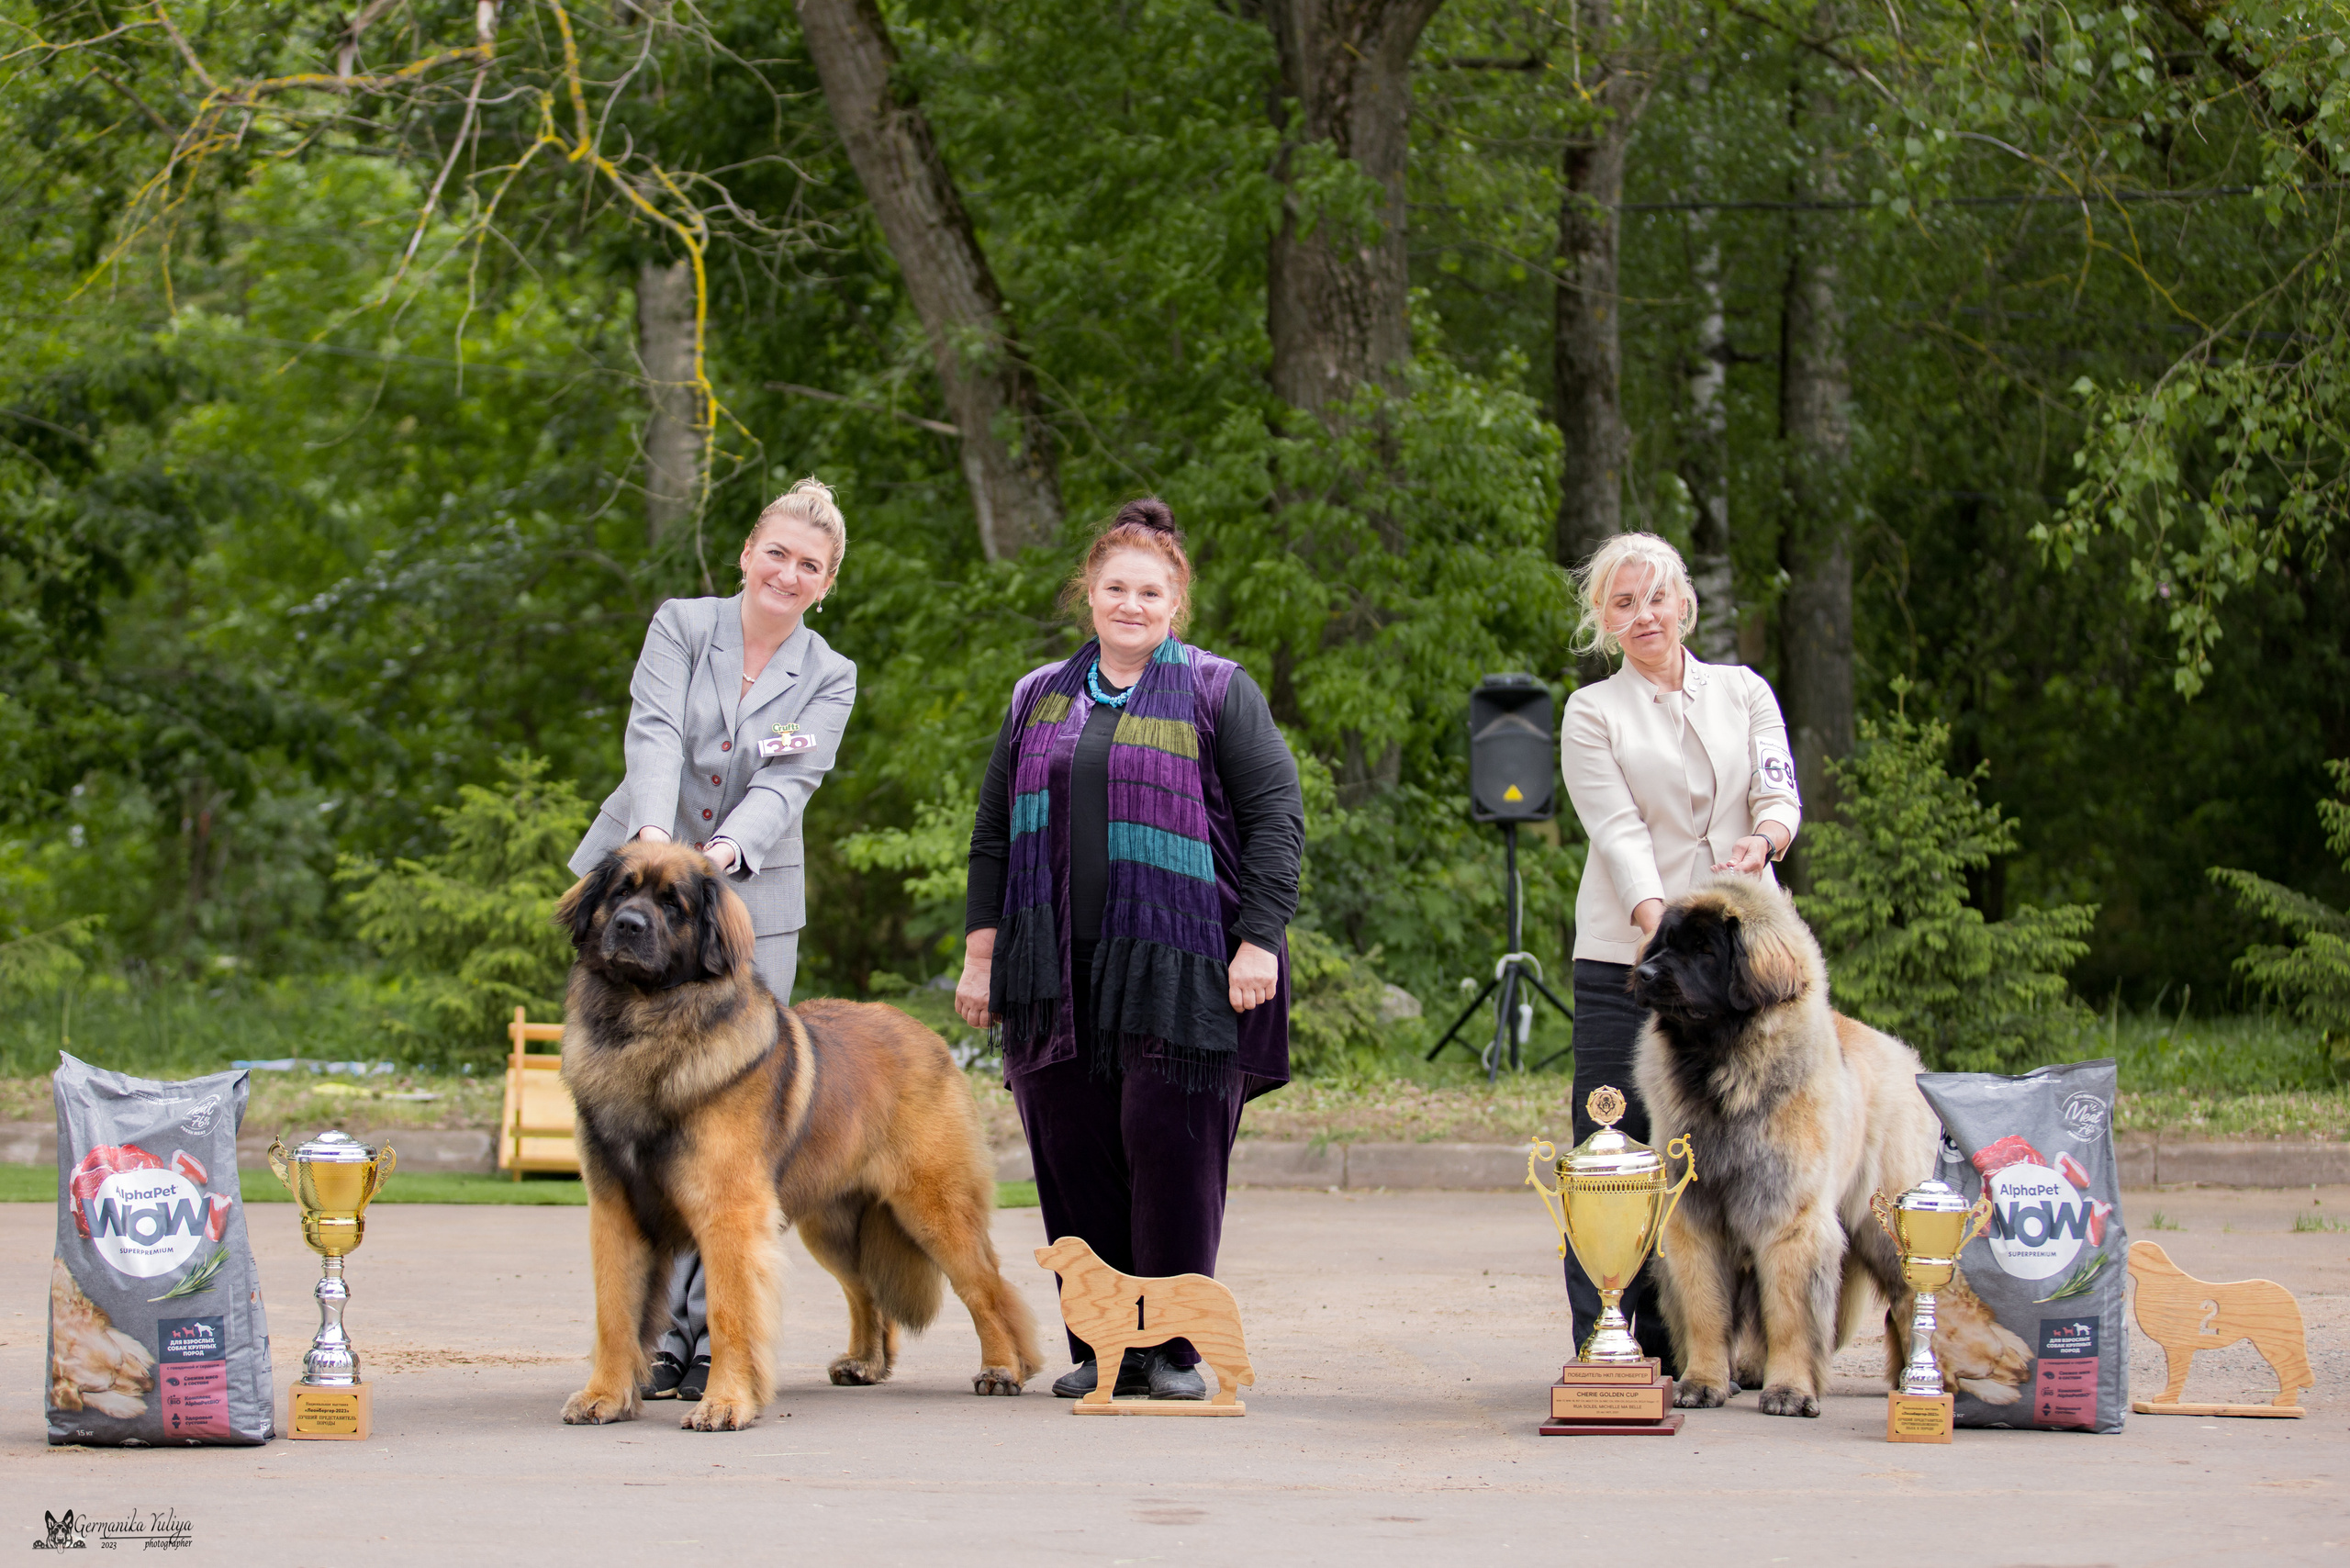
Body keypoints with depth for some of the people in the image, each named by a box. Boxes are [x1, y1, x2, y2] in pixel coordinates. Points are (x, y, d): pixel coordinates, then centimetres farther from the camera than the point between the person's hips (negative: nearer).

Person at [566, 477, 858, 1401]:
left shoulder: (828, 679, 4)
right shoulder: (682, 628, 1)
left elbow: (786, 786, -11)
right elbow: (654, 735, -16)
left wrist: (723, 851, -31)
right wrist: (654, 834, -34)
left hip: (749, 904, 1)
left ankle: (714, 1336, 3)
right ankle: (653, 1332, -1)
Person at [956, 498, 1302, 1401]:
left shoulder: (1217, 694, 4)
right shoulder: (1039, 700, 17)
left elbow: (1276, 815, -2)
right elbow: (994, 832, 19)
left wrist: (1259, 940, -11)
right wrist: (981, 950, 12)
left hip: (1179, 970, -4)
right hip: (1057, 973, 4)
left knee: (1170, 1150, -6)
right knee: (1073, 1151, 2)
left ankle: (1175, 1350, 2)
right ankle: (1101, 1347, 10)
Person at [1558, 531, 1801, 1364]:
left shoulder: (1743, 692, 13)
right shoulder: (1592, 712, 5)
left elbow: (1780, 795, 2)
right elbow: (1618, 831, -7)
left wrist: (1761, 840, -22)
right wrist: (1660, 921, -23)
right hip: (1628, 953, -2)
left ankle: (1674, 1337, 7)